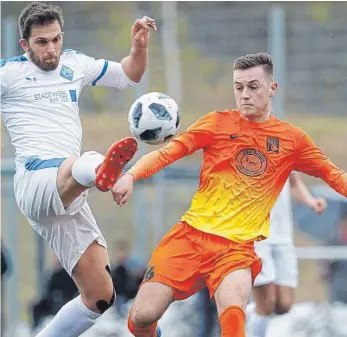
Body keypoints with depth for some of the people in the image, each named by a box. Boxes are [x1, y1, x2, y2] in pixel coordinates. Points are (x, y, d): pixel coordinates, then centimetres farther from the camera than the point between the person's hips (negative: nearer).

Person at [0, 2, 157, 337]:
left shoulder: (75, 64, 19)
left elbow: (128, 75, 31)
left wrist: (139, 47, 12)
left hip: (68, 197, 7)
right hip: (35, 180, -7)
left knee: (99, 296, 3)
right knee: (82, 163, -44)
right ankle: (100, 170, -81)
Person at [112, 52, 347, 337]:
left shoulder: (292, 139, 9)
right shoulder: (219, 123, 5)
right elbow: (168, 152, -1)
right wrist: (130, 176, -18)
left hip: (238, 247, -1)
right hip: (191, 235, 1)